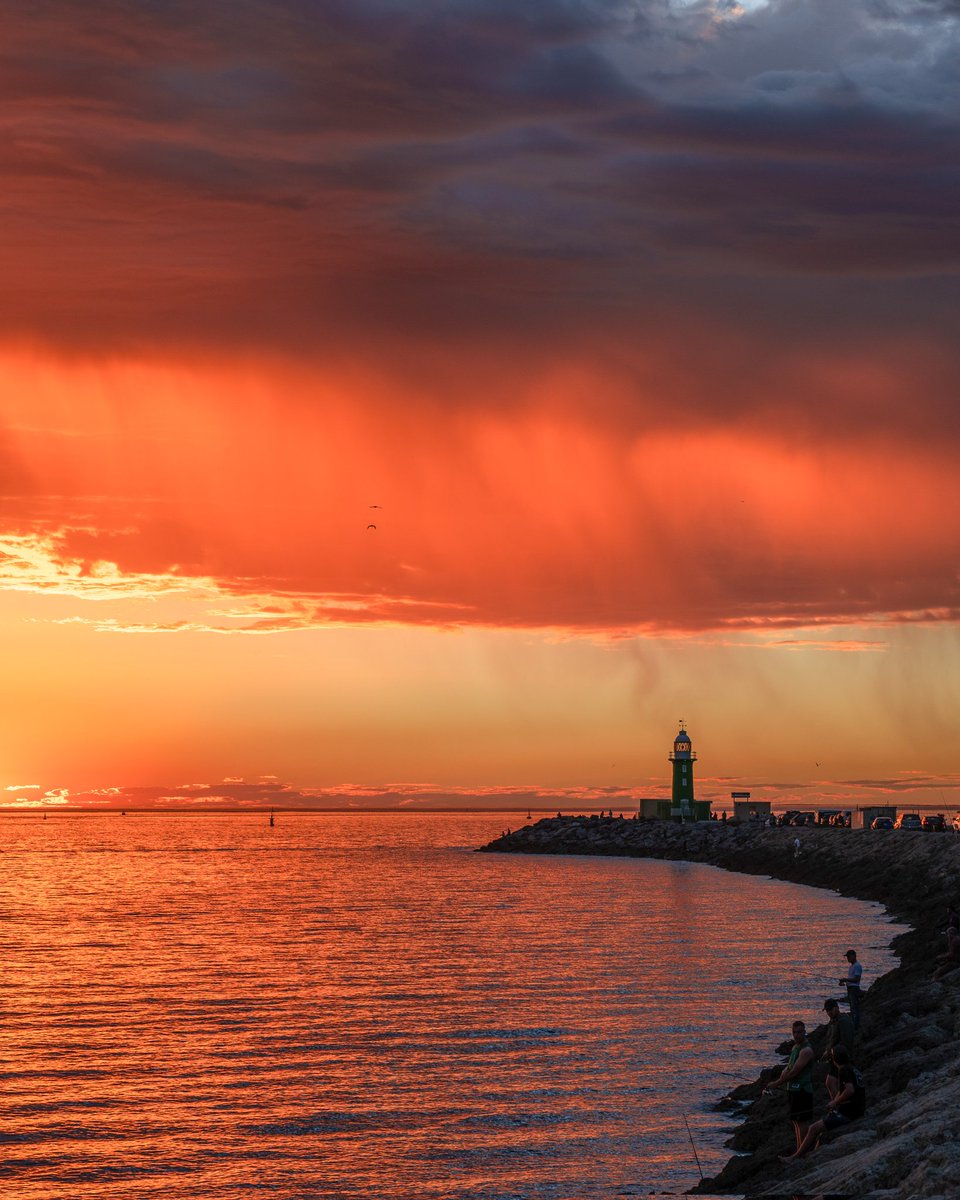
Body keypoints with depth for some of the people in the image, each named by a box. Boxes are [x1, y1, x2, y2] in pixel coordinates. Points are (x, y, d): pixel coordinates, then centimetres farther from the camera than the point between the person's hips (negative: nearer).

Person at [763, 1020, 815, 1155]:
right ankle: (799, 1150, 21)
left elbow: (794, 1072, -20)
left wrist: (776, 1084, -15)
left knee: (802, 1121, -7)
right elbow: (788, 1068, 19)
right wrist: (778, 1082, 2)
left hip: (802, 1089, -10)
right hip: (793, 1089, 10)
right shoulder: (795, 1047, 15)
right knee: (796, 1120, 14)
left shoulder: (806, 1050, -17)